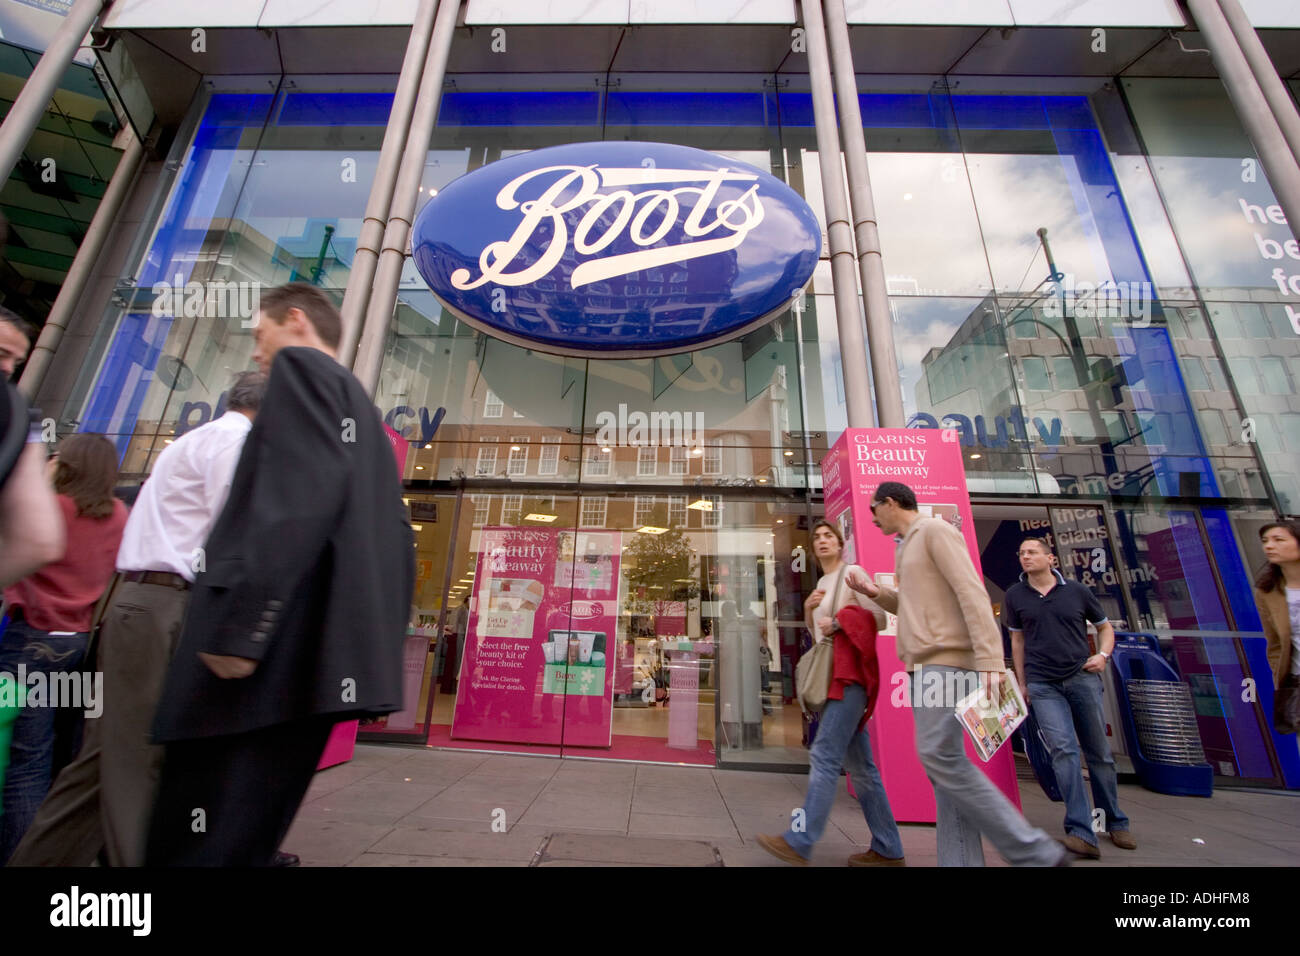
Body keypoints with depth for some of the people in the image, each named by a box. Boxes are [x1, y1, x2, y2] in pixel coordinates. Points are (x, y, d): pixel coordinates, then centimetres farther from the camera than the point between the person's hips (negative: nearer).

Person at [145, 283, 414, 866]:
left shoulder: (303, 366, 2)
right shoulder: (367, 420, 26)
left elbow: (297, 495, -17)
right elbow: (396, 539, 21)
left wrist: (239, 624, -20)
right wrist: (379, 645, 21)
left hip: (273, 653, -9)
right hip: (323, 655, 9)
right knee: (240, 839, 17)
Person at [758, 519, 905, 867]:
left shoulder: (852, 573, -3)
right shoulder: (821, 584, 18)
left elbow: (879, 618, -9)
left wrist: (837, 624, -14)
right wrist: (808, 609, 2)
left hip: (849, 673, -8)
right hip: (831, 675, 9)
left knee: (824, 755, -12)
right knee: (858, 764, 11)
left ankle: (799, 842, -8)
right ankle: (888, 850, 21)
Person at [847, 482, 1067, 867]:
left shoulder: (935, 530, -6)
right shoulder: (906, 547, 22)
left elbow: (972, 594, -16)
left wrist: (990, 661, -24)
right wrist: (876, 593, 9)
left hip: (947, 661, -9)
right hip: (923, 665, 9)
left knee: (939, 756, -13)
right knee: (944, 763, 4)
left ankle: (1034, 851, -2)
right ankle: (961, 860, 6)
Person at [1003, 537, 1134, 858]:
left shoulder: (1077, 591, 2)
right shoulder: (1015, 595, 2)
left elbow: (1105, 627, 15)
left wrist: (1103, 655, -5)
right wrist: (1021, 681, 9)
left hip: (1082, 678, 1)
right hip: (1043, 685, -1)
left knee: (1099, 752, 11)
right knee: (1063, 749, -12)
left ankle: (1115, 824, 31)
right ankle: (1082, 832, -10)